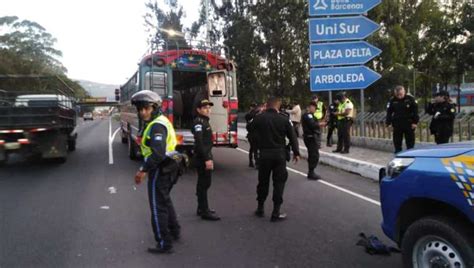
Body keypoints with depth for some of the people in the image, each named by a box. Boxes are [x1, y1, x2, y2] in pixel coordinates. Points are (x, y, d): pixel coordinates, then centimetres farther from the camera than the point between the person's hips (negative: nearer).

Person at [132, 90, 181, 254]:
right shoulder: (160, 121, 12)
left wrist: (143, 170, -23)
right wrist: (146, 167, 17)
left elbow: (158, 154, -31)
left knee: (158, 206, 0)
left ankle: (164, 243, 9)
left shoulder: (156, 125, -20)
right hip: (168, 167, 10)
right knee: (165, 200, 26)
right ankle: (174, 230, 42)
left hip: (160, 170, -10)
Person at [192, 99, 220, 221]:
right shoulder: (198, 122, -14)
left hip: (206, 156, 10)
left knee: (204, 183, 16)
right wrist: (206, 159, -27)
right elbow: (199, 142, -24)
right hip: (202, 158, -10)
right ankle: (204, 211, 0)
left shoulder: (205, 121, 16)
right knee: (203, 184, -5)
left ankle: (202, 208, 25)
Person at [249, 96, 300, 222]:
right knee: (279, 182, 6)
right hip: (280, 154, -1)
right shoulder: (284, 119, -6)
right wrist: (296, 153, 9)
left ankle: (260, 209, 27)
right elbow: (293, 137, -2)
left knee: (263, 181, 15)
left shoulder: (259, 118, -5)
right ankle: (276, 213, 6)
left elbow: (251, 129, 15)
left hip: (264, 154, 2)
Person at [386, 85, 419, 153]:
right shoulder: (392, 101, -1)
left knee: (410, 143, 6)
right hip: (397, 125, 1)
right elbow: (389, 112, 1)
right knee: (397, 143, 5)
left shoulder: (410, 99, -4)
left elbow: (415, 111, -1)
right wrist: (388, 123, -6)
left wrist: (415, 122, -5)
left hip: (409, 125, -1)